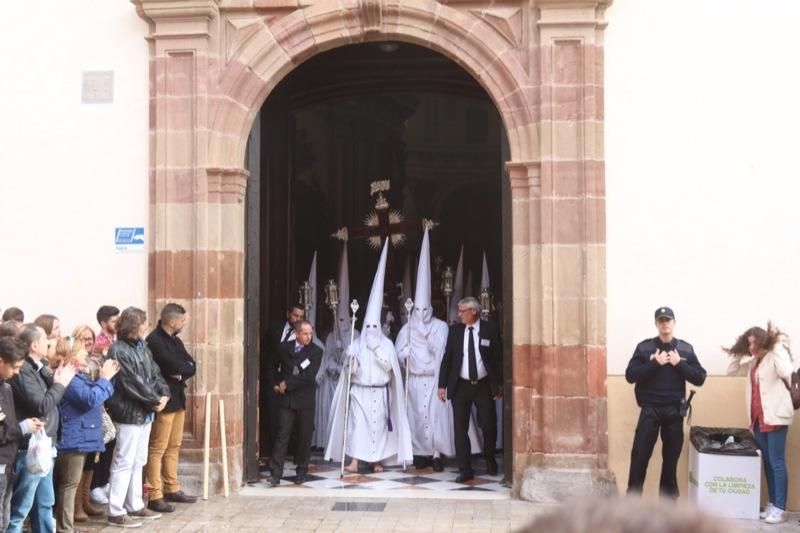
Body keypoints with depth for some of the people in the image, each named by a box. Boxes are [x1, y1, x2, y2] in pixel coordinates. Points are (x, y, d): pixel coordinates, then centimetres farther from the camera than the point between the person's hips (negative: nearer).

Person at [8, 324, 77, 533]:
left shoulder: (38, 368, 10)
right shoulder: (22, 372, -19)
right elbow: (41, 406, -22)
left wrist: (58, 380, 1)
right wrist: (60, 383, -11)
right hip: (29, 449, -10)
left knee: (45, 503, 20)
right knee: (20, 507, -3)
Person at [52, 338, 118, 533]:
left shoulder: (79, 376, 15)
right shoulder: (68, 379, -19)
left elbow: (95, 393, 27)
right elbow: (91, 398, -28)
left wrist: (106, 377, 13)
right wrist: (104, 378, -17)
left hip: (79, 439, 11)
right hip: (72, 440, -11)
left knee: (71, 484, 16)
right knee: (69, 484, -6)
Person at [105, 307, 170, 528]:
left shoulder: (142, 347, 11)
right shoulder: (119, 350, -16)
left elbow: (155, 373, 12)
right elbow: (132, 383, -20)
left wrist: (164, 394, -5)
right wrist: (155, 401, -13)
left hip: (145, 413, 9)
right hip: (129, 414, -9)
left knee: (138, 462, 16)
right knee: (124, 463, -5)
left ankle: (134, 505, 27)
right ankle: (116, 512, 1)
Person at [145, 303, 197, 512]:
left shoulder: (175, 340, 14)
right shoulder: (154, 341, -15)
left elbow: (191, 367, 7)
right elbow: (175, 366, -24)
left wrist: (181, 373, -13)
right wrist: (185, 368, -4)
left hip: (178, 399, 9)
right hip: (163, 400, -9)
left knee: (173, 447, 15)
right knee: (157, 449, -5)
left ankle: (172, 489, 24)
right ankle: (155, 496, -3)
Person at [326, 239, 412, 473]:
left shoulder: (387, 345, 2)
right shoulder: (356, 345, 3)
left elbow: (389, 367, -9)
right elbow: (350, 371, 0)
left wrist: (376, 349, -15)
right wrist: (351, 360, -20)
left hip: (379, 392, 0)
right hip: (359, 391, 0)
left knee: (378, 424, 3)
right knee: (357, 422, -10)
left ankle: (377, 460, 12)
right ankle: (355, 460, -14)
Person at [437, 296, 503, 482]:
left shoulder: (490, 329, -2)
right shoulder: (455, 330, 4)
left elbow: (499, 358, 1)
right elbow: (447, 358, 6)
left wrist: (500, 384, -4)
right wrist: (442, 385, 1)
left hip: (484, 385, -1)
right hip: (461, 386, 1)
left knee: (489, 426, 3)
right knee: (460, 430, -1)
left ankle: (490, 460, 30)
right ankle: (465, 470, 7)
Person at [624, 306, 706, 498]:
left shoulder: (686, 349, 5)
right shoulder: (644, 347, 0)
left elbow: (700, 378, 1)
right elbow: (630, 375, -7)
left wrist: (679, 364, -11)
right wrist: (654, 363, -16)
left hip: (675, 412, 2)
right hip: (650, 411, -2)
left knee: (671, 458, 8)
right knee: (639, 457, -5)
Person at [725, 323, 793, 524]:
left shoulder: (775, 356, -8)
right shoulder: (753, 362, 16)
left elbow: (786, 372, -26)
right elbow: (732, 370, 21)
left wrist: (778, 344, -23)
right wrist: (738, 352, 10)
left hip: (775, 416, -8)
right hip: (758, 418, 8)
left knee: (777, 462, -5)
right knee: (767, 462, 13)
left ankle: (780, 509, -2)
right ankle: (772, 504, 20)